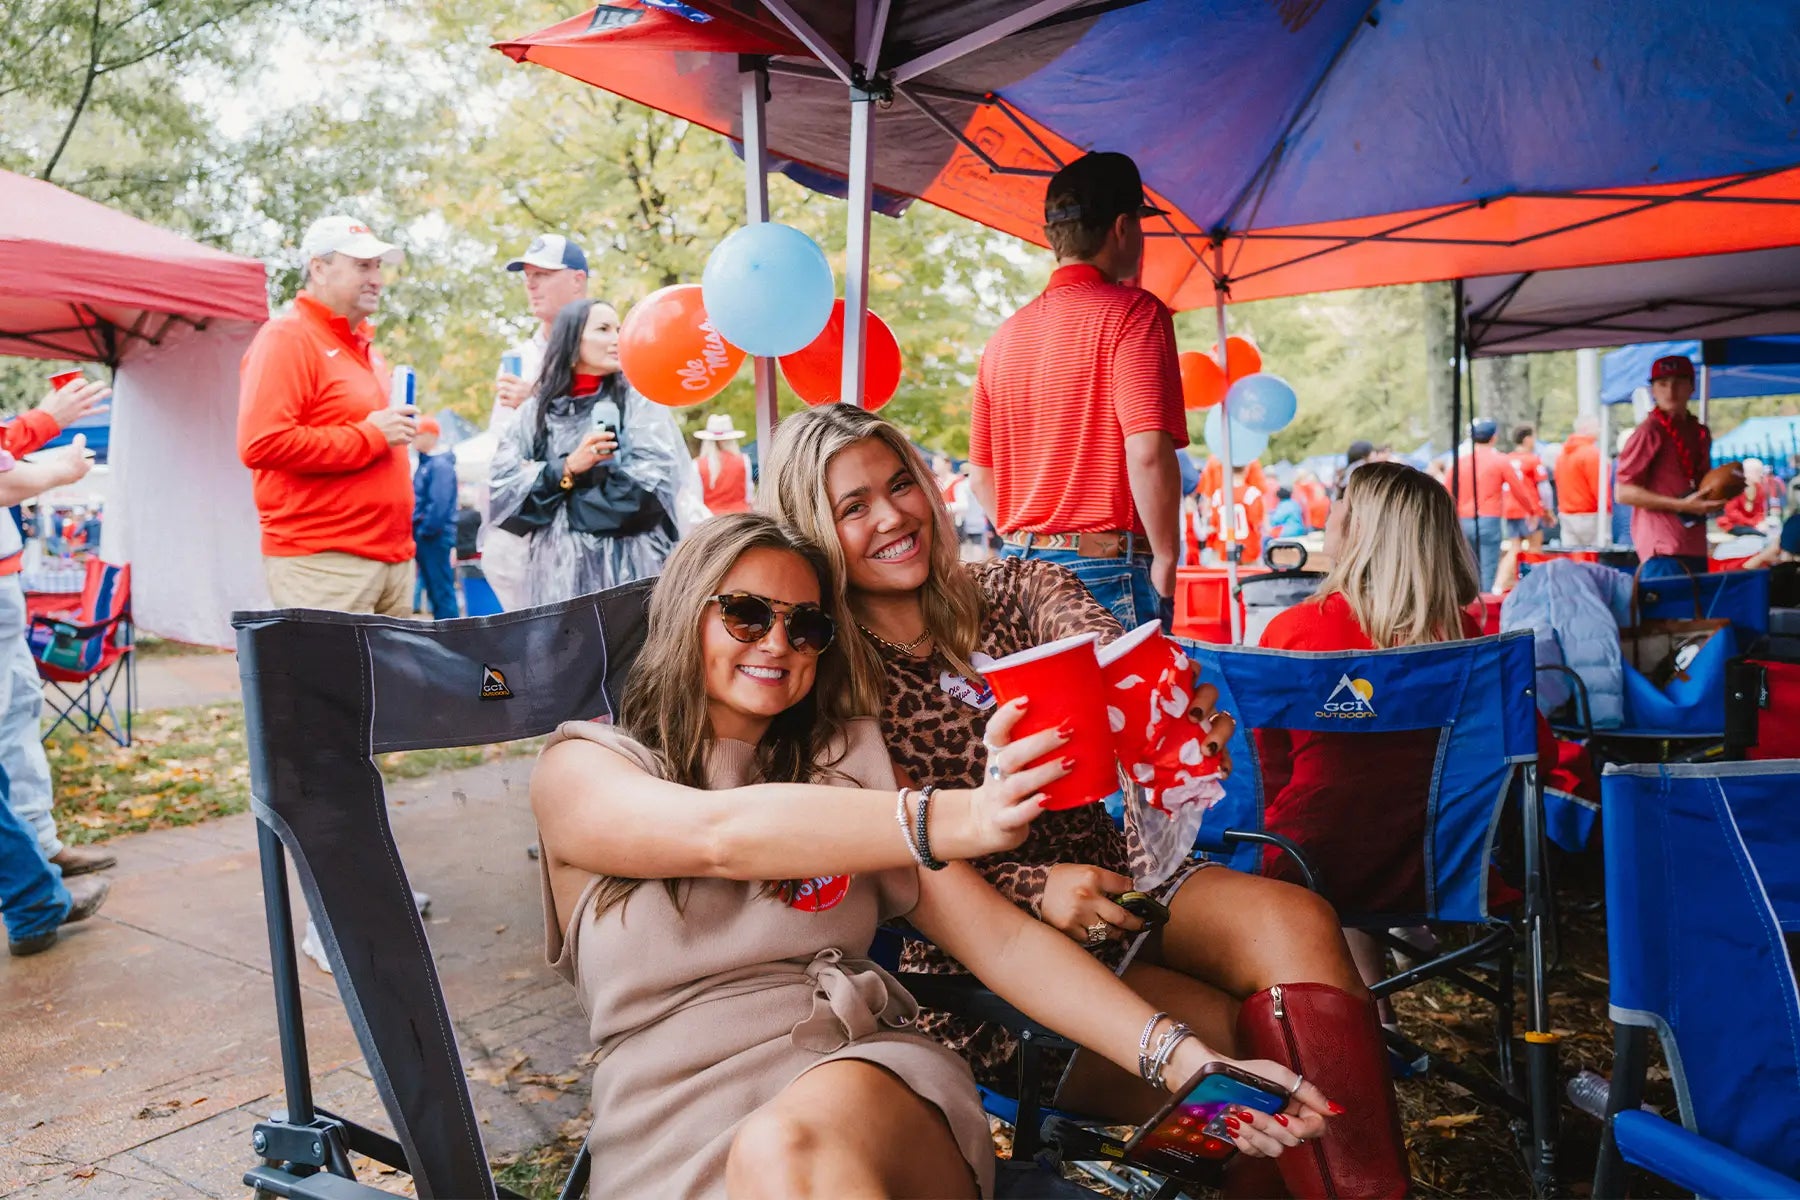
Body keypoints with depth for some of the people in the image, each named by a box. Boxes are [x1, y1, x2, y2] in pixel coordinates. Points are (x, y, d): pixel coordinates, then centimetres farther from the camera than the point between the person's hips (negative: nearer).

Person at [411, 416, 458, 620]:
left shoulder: (441, 465, -13)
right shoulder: (425, 463, 17)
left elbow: (439, 504, -22)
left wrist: (424, 530, -17)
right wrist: (417, 530, 12)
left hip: (435, 537, -10)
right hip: (426, 536, 10)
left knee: (442, 590, -6)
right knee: (434, 589, 13)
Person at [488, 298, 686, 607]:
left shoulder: (638, 400, 8)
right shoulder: (535, 410, 13)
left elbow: (655, 483, -5)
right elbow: (501, 486, 3)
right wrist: (567, 468, -11)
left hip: (629, 567, -1)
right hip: (557, 567, 1)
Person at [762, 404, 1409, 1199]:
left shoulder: (1017, 590, 6)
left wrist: (1180, 705, -38)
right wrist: (1029, 888, -24)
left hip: (1112, 879, 4)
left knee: (1296, 923, -23)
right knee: (1253, 1052, -23)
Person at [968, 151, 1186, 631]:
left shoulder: (1007, 332, 12)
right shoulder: (1131, 311, -7)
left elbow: (982, 477, 15)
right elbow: (1147, 452, -19)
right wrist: (1165, 561, -9)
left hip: (1020, 569, 7)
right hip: (1107, 569, -6)